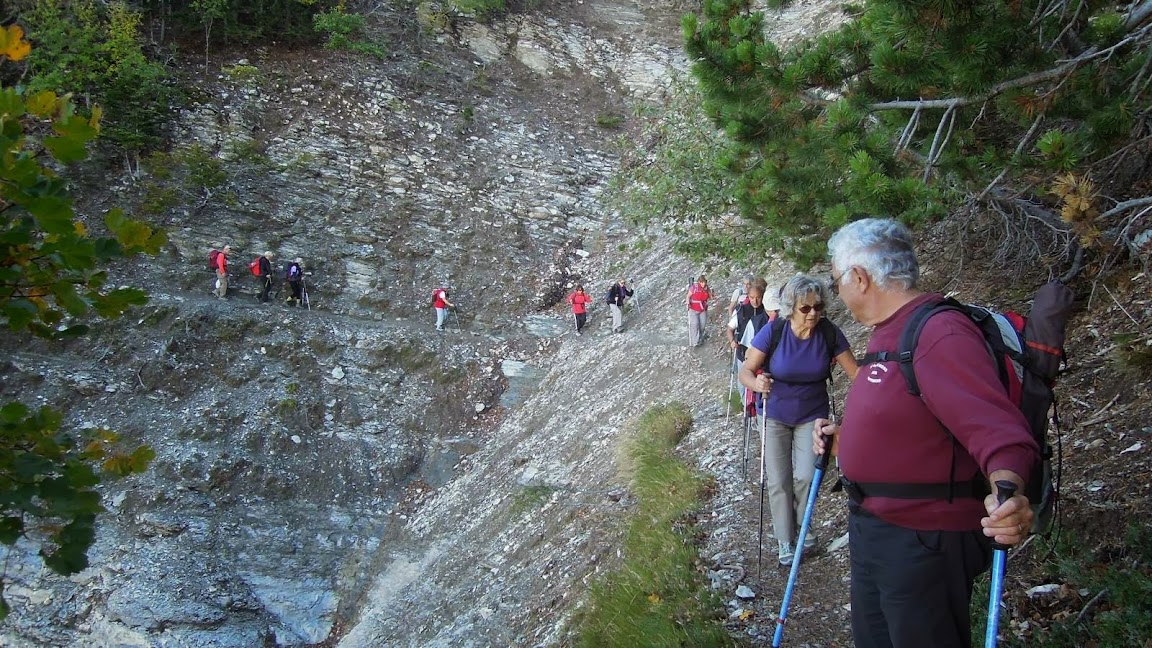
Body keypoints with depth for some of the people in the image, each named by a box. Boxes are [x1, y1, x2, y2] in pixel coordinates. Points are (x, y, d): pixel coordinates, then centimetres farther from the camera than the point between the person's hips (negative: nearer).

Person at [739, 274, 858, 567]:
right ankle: (785, 539, 21)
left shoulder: (829, 333, -18)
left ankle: (801, 525, 21)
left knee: (806, 476, -8)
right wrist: (757, 383, -40)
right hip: (776, 415, -1)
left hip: (812, 414, 1)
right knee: (779, 480, 2)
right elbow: (745, 371, -18)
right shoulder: (773, 332, -22)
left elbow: (855, 372, -12)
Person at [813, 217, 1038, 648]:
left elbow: (996, 427, -33)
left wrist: (1006, 489, -49)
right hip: (872, 527, 10)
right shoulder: (888, 333, 10)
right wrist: (846, 436, 18)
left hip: (923, 541, -10)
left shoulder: (940, 334, -23)